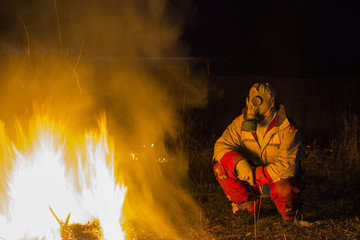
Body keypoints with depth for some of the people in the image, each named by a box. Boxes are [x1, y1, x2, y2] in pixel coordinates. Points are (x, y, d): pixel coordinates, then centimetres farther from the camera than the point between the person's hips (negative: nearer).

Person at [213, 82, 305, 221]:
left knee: (284, 189, -39)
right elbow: (222, 146, -12)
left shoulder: (286, 128, -24)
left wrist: (256, 175, -34)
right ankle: (250, 207, -1)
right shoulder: (242, 122, -11)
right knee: (220, 168, -17)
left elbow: (287, 165, -30)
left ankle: (289, 210, 2)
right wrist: (239, 164, -32)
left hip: (279, 176, -4)